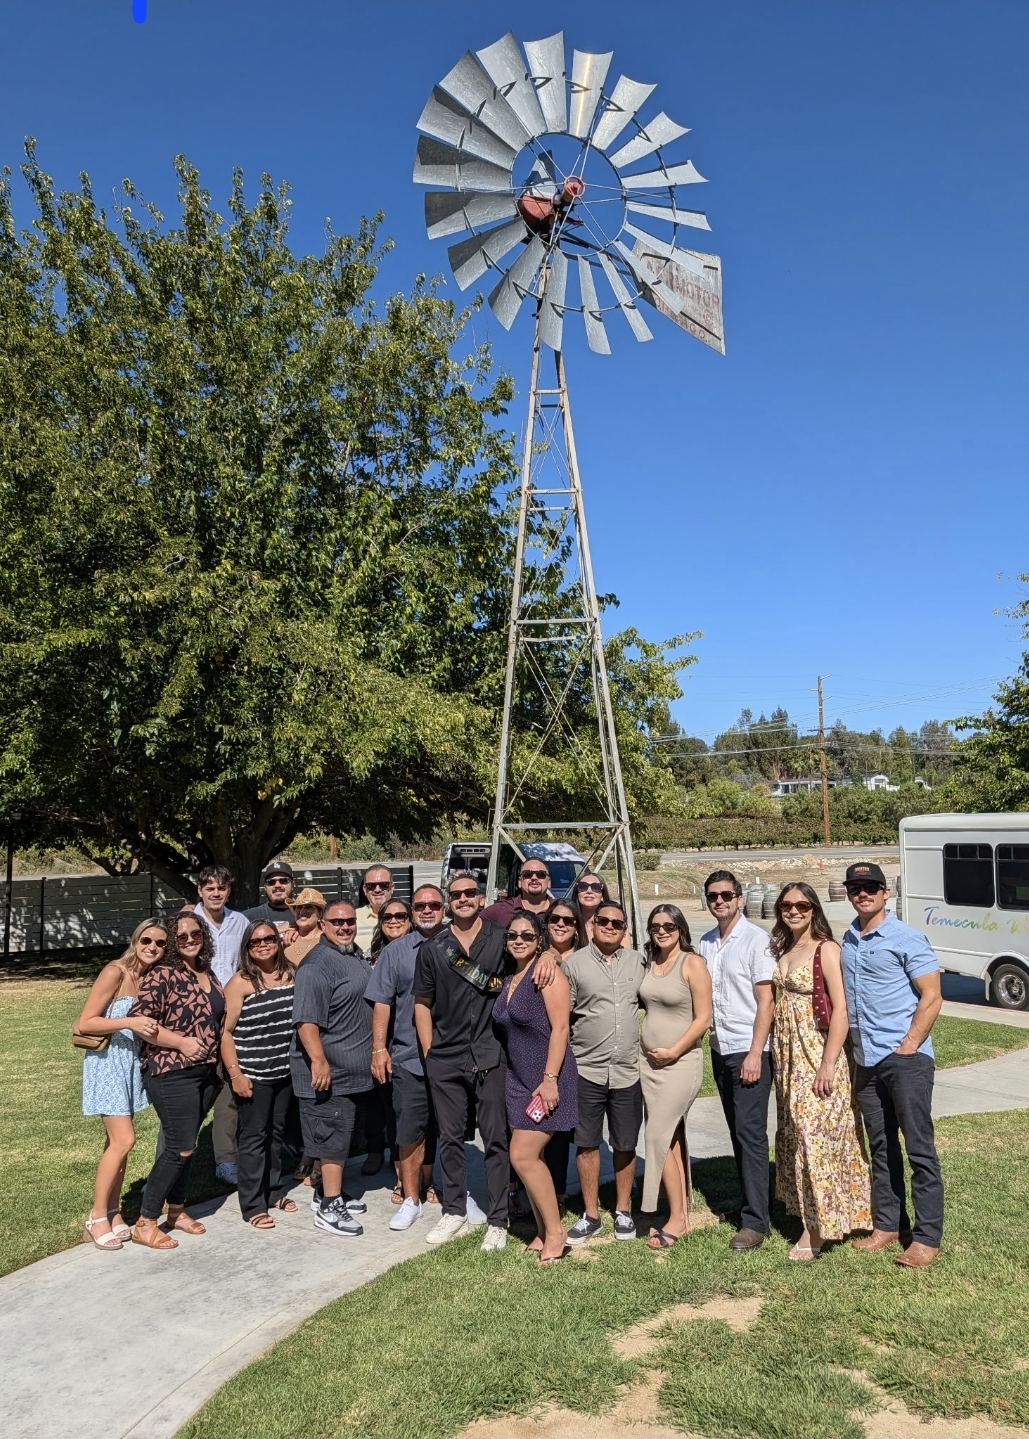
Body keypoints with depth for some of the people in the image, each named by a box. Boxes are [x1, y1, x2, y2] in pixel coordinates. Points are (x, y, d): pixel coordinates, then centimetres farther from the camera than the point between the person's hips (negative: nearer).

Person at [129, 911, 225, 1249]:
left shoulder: (208, 974, 10)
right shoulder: (162, 975, -14)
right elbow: (138, 1020, -21)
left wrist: (219, 1060, 16)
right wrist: (182, 1042, -21)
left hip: (205, 1072, 7)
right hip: (171, 1073, -7)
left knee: (185, 1145, 15)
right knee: (180, 1147, -6)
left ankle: (177, 1209, 30)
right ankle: (145, 1223, 6)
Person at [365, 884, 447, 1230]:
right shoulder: (395, 951, 2)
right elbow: (382, 1003, 1)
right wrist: (379, 1048, -5)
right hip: (408, 1056, -1)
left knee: (441, 1128, 13)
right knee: (410, 1131, 1)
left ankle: (427, 1185, 30)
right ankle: (411, 1198, 13)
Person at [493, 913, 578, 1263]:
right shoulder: (509, 978, 12)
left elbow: (560, 1028, -16)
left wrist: (550, 1079, -20)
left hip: (547, 1077, -7)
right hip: (518, 1078, 7)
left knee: (523, 1155, -9)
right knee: (530, 1157, 8)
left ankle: (555, 1232, 5)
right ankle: (544, 1233, 19)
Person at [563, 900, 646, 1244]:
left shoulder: (638, 962, 4)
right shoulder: (573, 964, -3)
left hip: (628, 1070, 2)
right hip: (586, 1070, -1)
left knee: (625, 1145, 11)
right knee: (586, 1144, 8)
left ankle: (623, 1211, 28)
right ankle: (590, 1215, 22)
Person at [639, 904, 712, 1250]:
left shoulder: (692, 963, -11)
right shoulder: (648, 963, 7)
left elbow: (703, 1018, -12)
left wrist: (673, 1051, -14)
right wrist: (648, 1050, 6)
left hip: (680, 1062, -6)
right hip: (649, 1061, 6)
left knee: (657, 1137, -7)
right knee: (672, 1137, 11)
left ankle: (677, 1218, 5)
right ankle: (682, 1213, 19)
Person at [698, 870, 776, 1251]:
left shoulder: (756, 939, -10)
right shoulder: (706, 942, 9)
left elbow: (765, 1000, -13)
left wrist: (754, 1054, -17)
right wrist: (710, 1041, 8)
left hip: (749, 1050, -6)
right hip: (720, 1049, 6)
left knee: (750, 1132, -5)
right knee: (737, 1131, 13)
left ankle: (756, 1221, 1)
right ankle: (749, 1201, 25)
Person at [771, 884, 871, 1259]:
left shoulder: (826, 949, -11)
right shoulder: (782, 950, 10)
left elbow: (841, 1010, -16)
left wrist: (828, 1065, -19)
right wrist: (776, 1055, 9)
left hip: (817, 1055, -7)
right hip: (787, 1057, 7)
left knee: (815, 1135, -3)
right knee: (794, 1134, 13)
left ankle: (818, 1227, 8)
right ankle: (806, 1211, 26)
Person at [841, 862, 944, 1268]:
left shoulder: (906, 938, -8)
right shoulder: (848, 941, 10)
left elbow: (931, 997, -11)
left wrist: (908, 1047, -14)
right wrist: (849, 1047, 11)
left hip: (906, 1058, -6)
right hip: (866, 1061, 7)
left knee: (919, 1148, 0)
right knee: (881, 1148, 14)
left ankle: (927, 1237, 7)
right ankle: (887, 1225, 24)